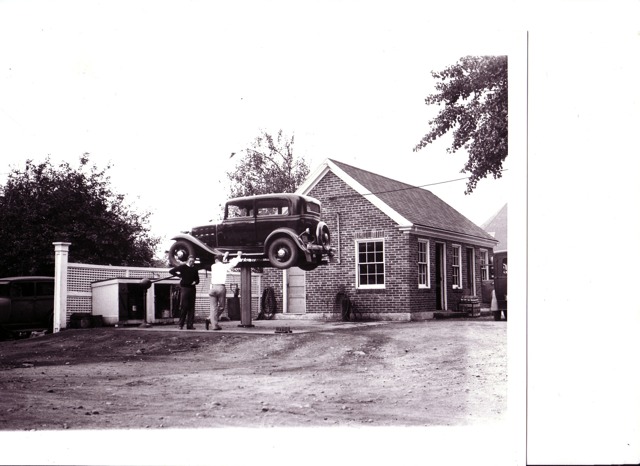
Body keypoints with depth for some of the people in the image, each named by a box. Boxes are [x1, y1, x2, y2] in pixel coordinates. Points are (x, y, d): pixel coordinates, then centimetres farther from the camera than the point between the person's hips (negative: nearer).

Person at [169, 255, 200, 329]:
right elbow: (171, 271, -2)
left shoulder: (194, 269, 15)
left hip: (192, 289, 5)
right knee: (184, 306, -9)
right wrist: (179, 276, -3)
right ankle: (180, 324, 0)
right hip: (184, 288, -5)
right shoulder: (183, 267, 1)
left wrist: (195, 282, -1)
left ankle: (190, 325, 5)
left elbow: (197, 279, 20)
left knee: (191, 307, 3)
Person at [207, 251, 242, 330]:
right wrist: (239, 256, 36)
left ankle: (215, 325, -6)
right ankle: (210, 319, -1)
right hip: (221, 287, -2)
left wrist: (225, 257, 47)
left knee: (214, 307, 3)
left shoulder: (213, 266, 11)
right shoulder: (224, 266, 4)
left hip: (213, 287, 3)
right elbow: (233, 263, 18)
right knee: (221, 306, 10)